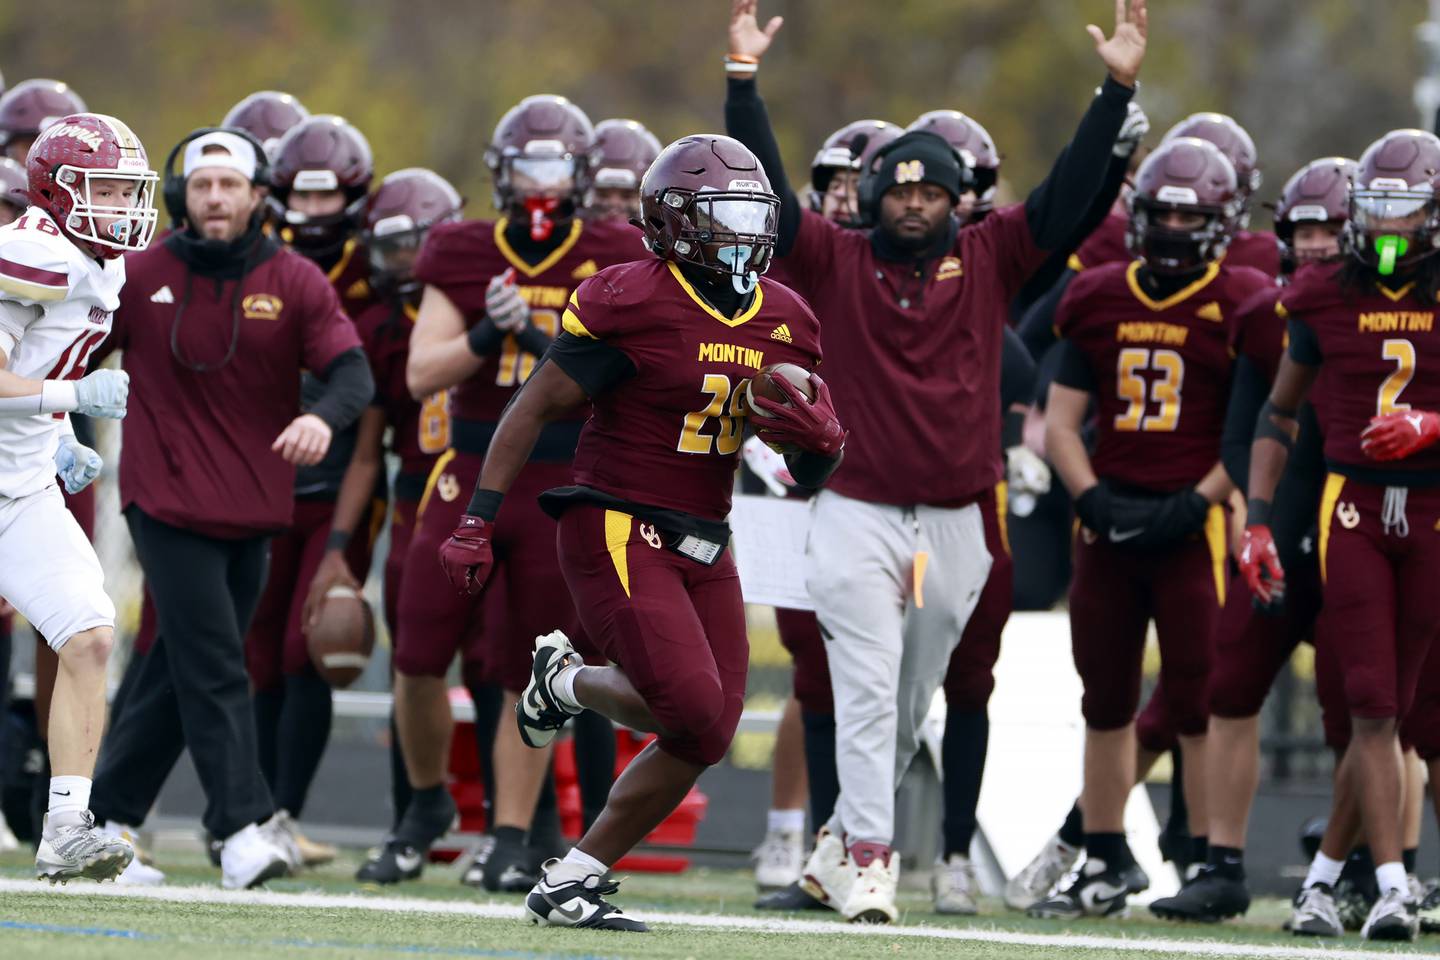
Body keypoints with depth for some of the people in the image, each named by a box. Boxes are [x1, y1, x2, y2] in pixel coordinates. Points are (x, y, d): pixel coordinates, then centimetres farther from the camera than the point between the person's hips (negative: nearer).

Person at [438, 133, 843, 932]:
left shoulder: (783, 321, 8)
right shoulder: (633, 304, -13)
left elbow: (812, 474, 14)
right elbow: (532, 411, -8)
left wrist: (817, 439, -11)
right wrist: (477, 525, -11)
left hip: (702, 548, 8)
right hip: (617, 533, -8)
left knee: (703, 739, 1)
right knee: (691, 705, -22)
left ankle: (571, 882, 13)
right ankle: (565, 680, 8)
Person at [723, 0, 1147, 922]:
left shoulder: (987, 259, 6)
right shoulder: (837, 261, 1)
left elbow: (1070, 196, 2)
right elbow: (765, 189, -5)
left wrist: (1118, 91, -6)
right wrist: (743, 82, -14)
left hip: (954, 524, 3)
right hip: (859, 516, -3)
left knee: (912, 704, 12)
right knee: (868, 690, -11)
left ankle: (841, 839, 28)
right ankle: (868, 860, -11)